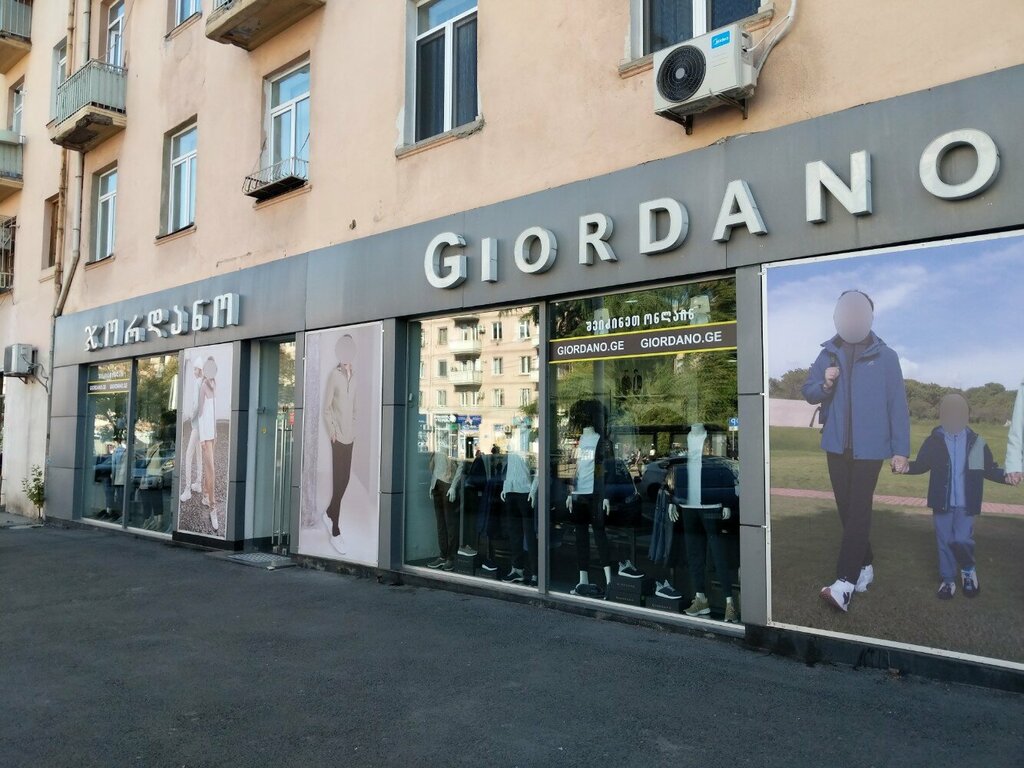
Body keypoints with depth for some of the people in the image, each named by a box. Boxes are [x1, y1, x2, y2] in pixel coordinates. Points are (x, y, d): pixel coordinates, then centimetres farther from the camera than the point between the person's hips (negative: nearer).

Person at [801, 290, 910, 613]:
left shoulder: (885, 356, -3)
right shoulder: (828, 354, 6)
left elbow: (897, 405, -3)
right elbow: (808, 393, 6)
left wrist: (901, 449, -6)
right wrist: (825, 384, -16)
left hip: (869, 447, -4)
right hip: (837, 445, 4)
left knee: (858, 511, -10)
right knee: (847, 510, 11)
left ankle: (844, 584, -14)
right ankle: (865, 566, 29)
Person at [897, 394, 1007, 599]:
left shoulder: (976, 442, 1)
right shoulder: (934, 441, -1)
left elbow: (989, 470, 6)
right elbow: (922, 464, 2)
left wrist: (1006, 476, -12)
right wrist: (908, 467, -17)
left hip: (966, 504, -1)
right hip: (942, 503, 1)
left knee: (961, 539, -8)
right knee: (944, 541, 7)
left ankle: (969, 569, 22)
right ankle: (947, 579, 21)